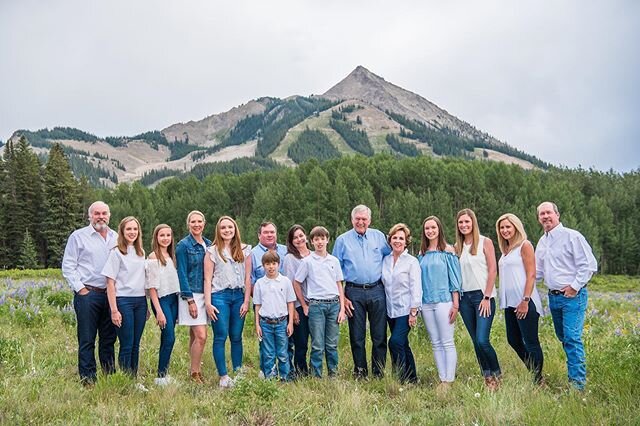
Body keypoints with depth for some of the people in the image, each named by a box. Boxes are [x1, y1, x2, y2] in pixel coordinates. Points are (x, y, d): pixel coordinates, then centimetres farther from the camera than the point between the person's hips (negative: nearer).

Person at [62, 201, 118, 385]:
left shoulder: (116, 237, 13)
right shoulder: (78, 236, 1)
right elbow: (68, 266, -1)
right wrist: (81, 289, -7)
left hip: (111, 294, 4)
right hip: (87, 294, -4)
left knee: (108, 339, 10)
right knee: (87, 340, -1)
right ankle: (88, 381, 6)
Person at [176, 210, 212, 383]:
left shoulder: (208, 244, 11)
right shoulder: (183, 245, -7)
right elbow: (182, 274, -10)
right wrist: (190, 300, -14)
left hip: (205, 294, 6)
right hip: (191, 294, -6)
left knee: (194, 336, 12)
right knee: (201, 336, -11)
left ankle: (195, 371, 18)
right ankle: (195, 374, 0)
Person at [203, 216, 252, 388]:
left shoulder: (245, 250, 9)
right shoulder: (212, 251, 3)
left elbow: (247, 277, 7)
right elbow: (208, 279, 0)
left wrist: (246, 301, 1)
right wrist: (208, 303, -7)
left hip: (238, 296, 2)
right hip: (219, 296, -2)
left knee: (236, 337, 5)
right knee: (221, 337, -4)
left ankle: (238, 372, 14)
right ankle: (223, 376, 1)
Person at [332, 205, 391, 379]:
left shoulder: (378, 236, 8)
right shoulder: (342, 240, 4)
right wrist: (341, 297, -2)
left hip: (377, 291, 1)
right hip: (354, 293, -1)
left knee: (380, 335, 4)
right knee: (357, 336, 6)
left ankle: (379, 372, 15)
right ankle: (360, 372, 19)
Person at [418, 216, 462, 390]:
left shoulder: (448, 251, -2)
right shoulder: (422, 253, 12)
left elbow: (455, 278, -4)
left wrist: (455, 304, -9)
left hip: (444, 301, -5)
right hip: (426, 303, 5)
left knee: (447, 343, -4)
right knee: (436, 344, 8)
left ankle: (449, 381, 1)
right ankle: (442, 379, 14)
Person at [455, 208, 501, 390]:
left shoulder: (485, 242, -1)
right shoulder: (457, 247, 11)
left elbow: (492, 270, -6)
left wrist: (487, 297, -12)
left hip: (483, 295, -5)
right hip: (465, 297, 5)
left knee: (482, 340, -12)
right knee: (476, 341, 7)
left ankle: (497, 375, 9)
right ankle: (487, 377, 18)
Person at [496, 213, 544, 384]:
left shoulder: (524, 245, -6)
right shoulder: (506, 250, 16)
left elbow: (531, 275, -12)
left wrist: (525, 301, -18)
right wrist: (504, 301, 12)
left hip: (524, 302, -9)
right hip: (510, 302, 9)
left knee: (531, 342, -3)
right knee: (513, 340, 14)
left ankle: (538, 380, 7)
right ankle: (533, 373, 28)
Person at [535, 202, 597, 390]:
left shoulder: (572, 236, -9)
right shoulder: (542, 242, 14)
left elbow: (589, 265, -13)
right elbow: (538, 272, 23)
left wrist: (574, 286, -15)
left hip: (573, 296, -8)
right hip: (553, 296, 8)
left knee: (572, 338, -12)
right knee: (563, 337, 13)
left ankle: (577, 382, -8)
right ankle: (576, 371, 27)